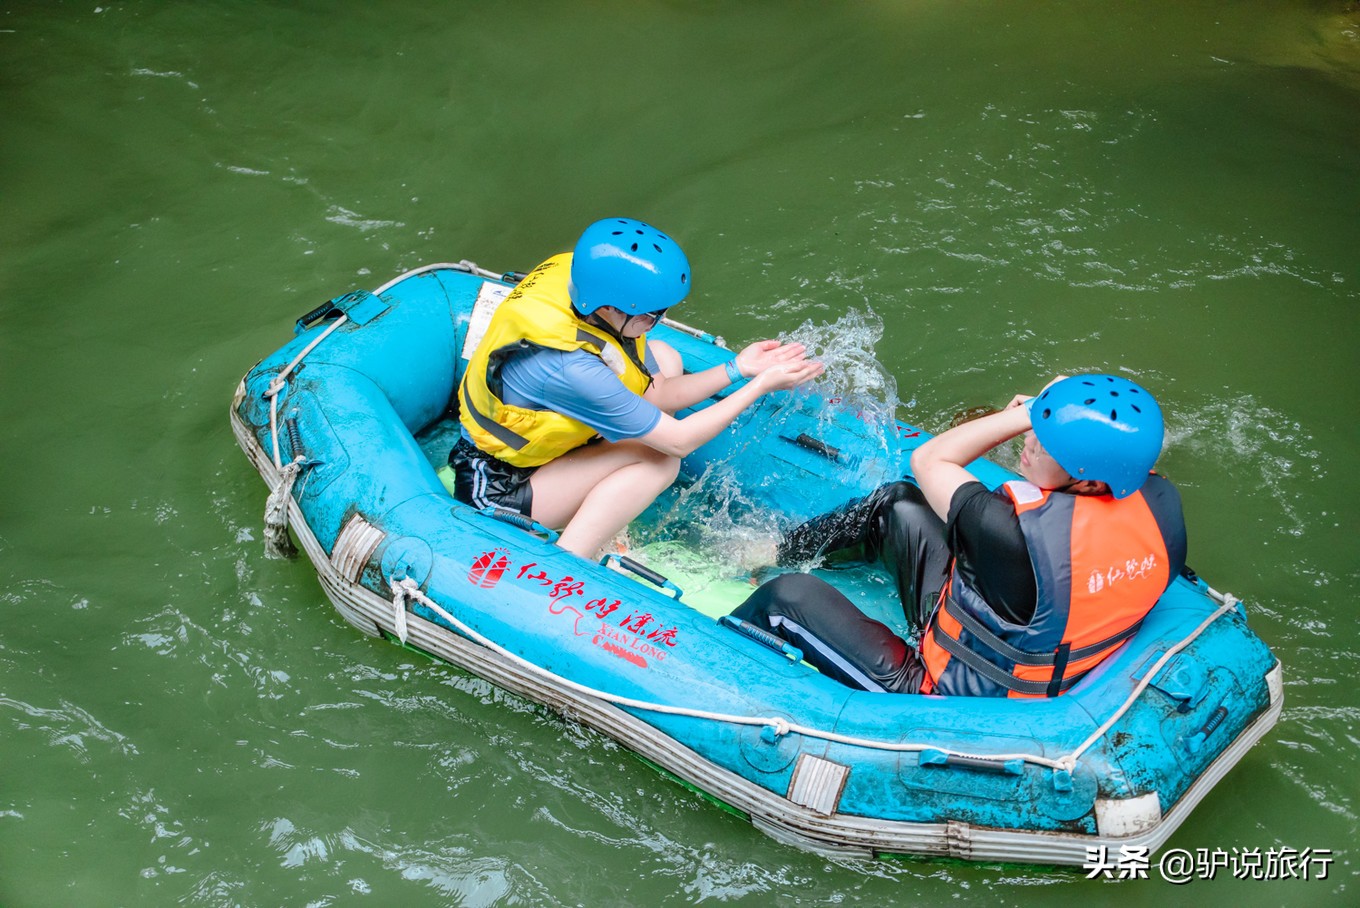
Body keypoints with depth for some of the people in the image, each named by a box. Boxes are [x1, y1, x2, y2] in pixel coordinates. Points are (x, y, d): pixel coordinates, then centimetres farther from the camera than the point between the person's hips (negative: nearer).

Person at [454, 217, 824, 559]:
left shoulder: (582, 283, -13)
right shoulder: (570, 369, -36)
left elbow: (659, 395, -2)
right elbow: (677, 441, -25)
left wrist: (736, 369, -14)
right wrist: (761, 386, -20)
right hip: (496, 489, -9)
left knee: (664, 359, 6)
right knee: (658, 458, -22)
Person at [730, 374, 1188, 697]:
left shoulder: (1022, 537, -38)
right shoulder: (1161, 503, -18)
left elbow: (928, 461, -20)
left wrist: (1020, 415, -16)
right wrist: (1045, 415, -8)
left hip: (957, 705, -8)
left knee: (789, 597, -1)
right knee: (897, 503, 14)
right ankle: (774, 552, 36)